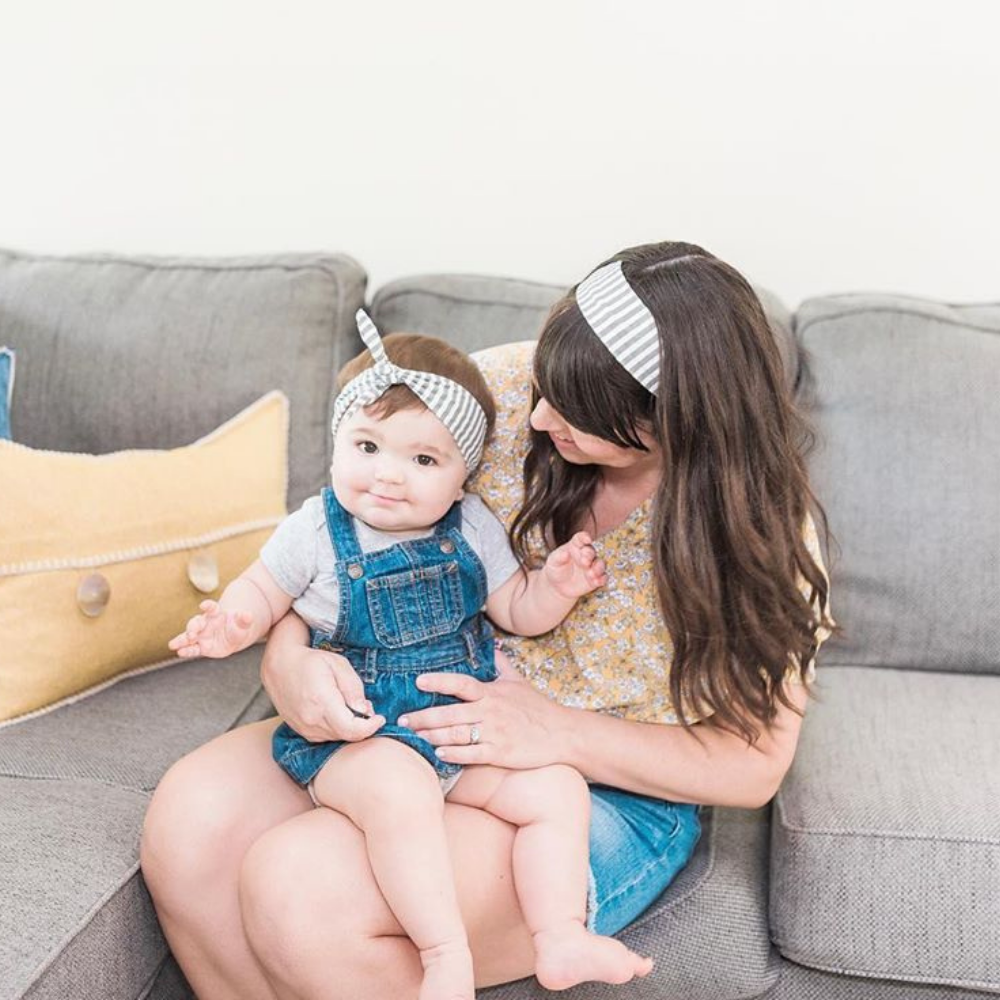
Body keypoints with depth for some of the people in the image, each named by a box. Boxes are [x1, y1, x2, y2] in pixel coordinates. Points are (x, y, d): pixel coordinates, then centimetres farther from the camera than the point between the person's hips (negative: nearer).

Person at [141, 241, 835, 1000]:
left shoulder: (764, 518, -16)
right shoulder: (503, 391, -10)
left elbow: (755, 765, -12)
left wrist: (561, 732, -25)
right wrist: (289, 655, -20)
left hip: (621, 791, -4)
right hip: (437, 718, 5)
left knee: (300, 887, -26)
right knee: (189, 820, -17)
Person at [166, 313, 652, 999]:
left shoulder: (472, 529, 4)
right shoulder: (315, 533, -4)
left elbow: (518, 613, 10)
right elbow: (263, 591, 8)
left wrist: (554, 588, -11)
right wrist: (233, 625, -14)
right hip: (358, 735, -4)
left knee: (559, 789, -11)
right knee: (402, 792, -34)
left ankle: (560, 941, -4)